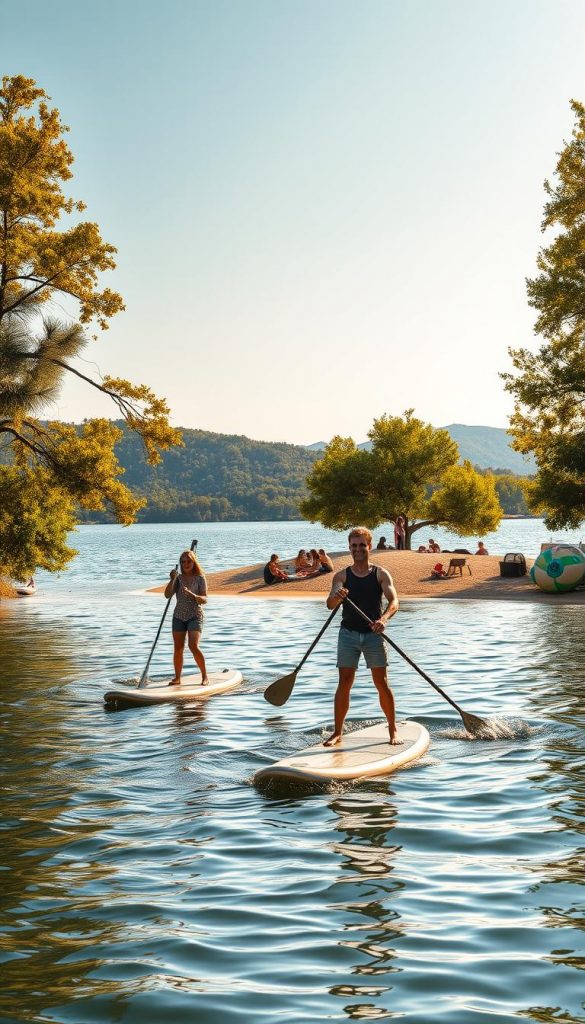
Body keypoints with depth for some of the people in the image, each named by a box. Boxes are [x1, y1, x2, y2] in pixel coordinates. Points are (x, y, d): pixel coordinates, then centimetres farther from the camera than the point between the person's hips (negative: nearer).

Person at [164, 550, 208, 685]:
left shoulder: (200, 578, -2)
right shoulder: (178, 578, 6)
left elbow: (204, 600, -9)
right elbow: (167, 595, -5)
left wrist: (191, 594, -27)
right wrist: (172, 580, -18)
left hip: (195, 616, -4)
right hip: (179, 617, 4)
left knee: (193, 646, -17)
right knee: (178, 649, 3)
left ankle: (205, 676, -5)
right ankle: (177, 678, 14)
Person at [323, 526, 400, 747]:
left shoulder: (381, 574, 0)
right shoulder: (341, 576, 2)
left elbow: (394, 601, -14)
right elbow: (330, 604, -11)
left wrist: (383, 618, -34)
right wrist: (336, 596, -36)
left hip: (373, 634, -1)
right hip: (348, 634, 1)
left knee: (382, 683, 2)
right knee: (344, 683, 1)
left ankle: (392, 729, 14)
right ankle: (337, 732, 7)